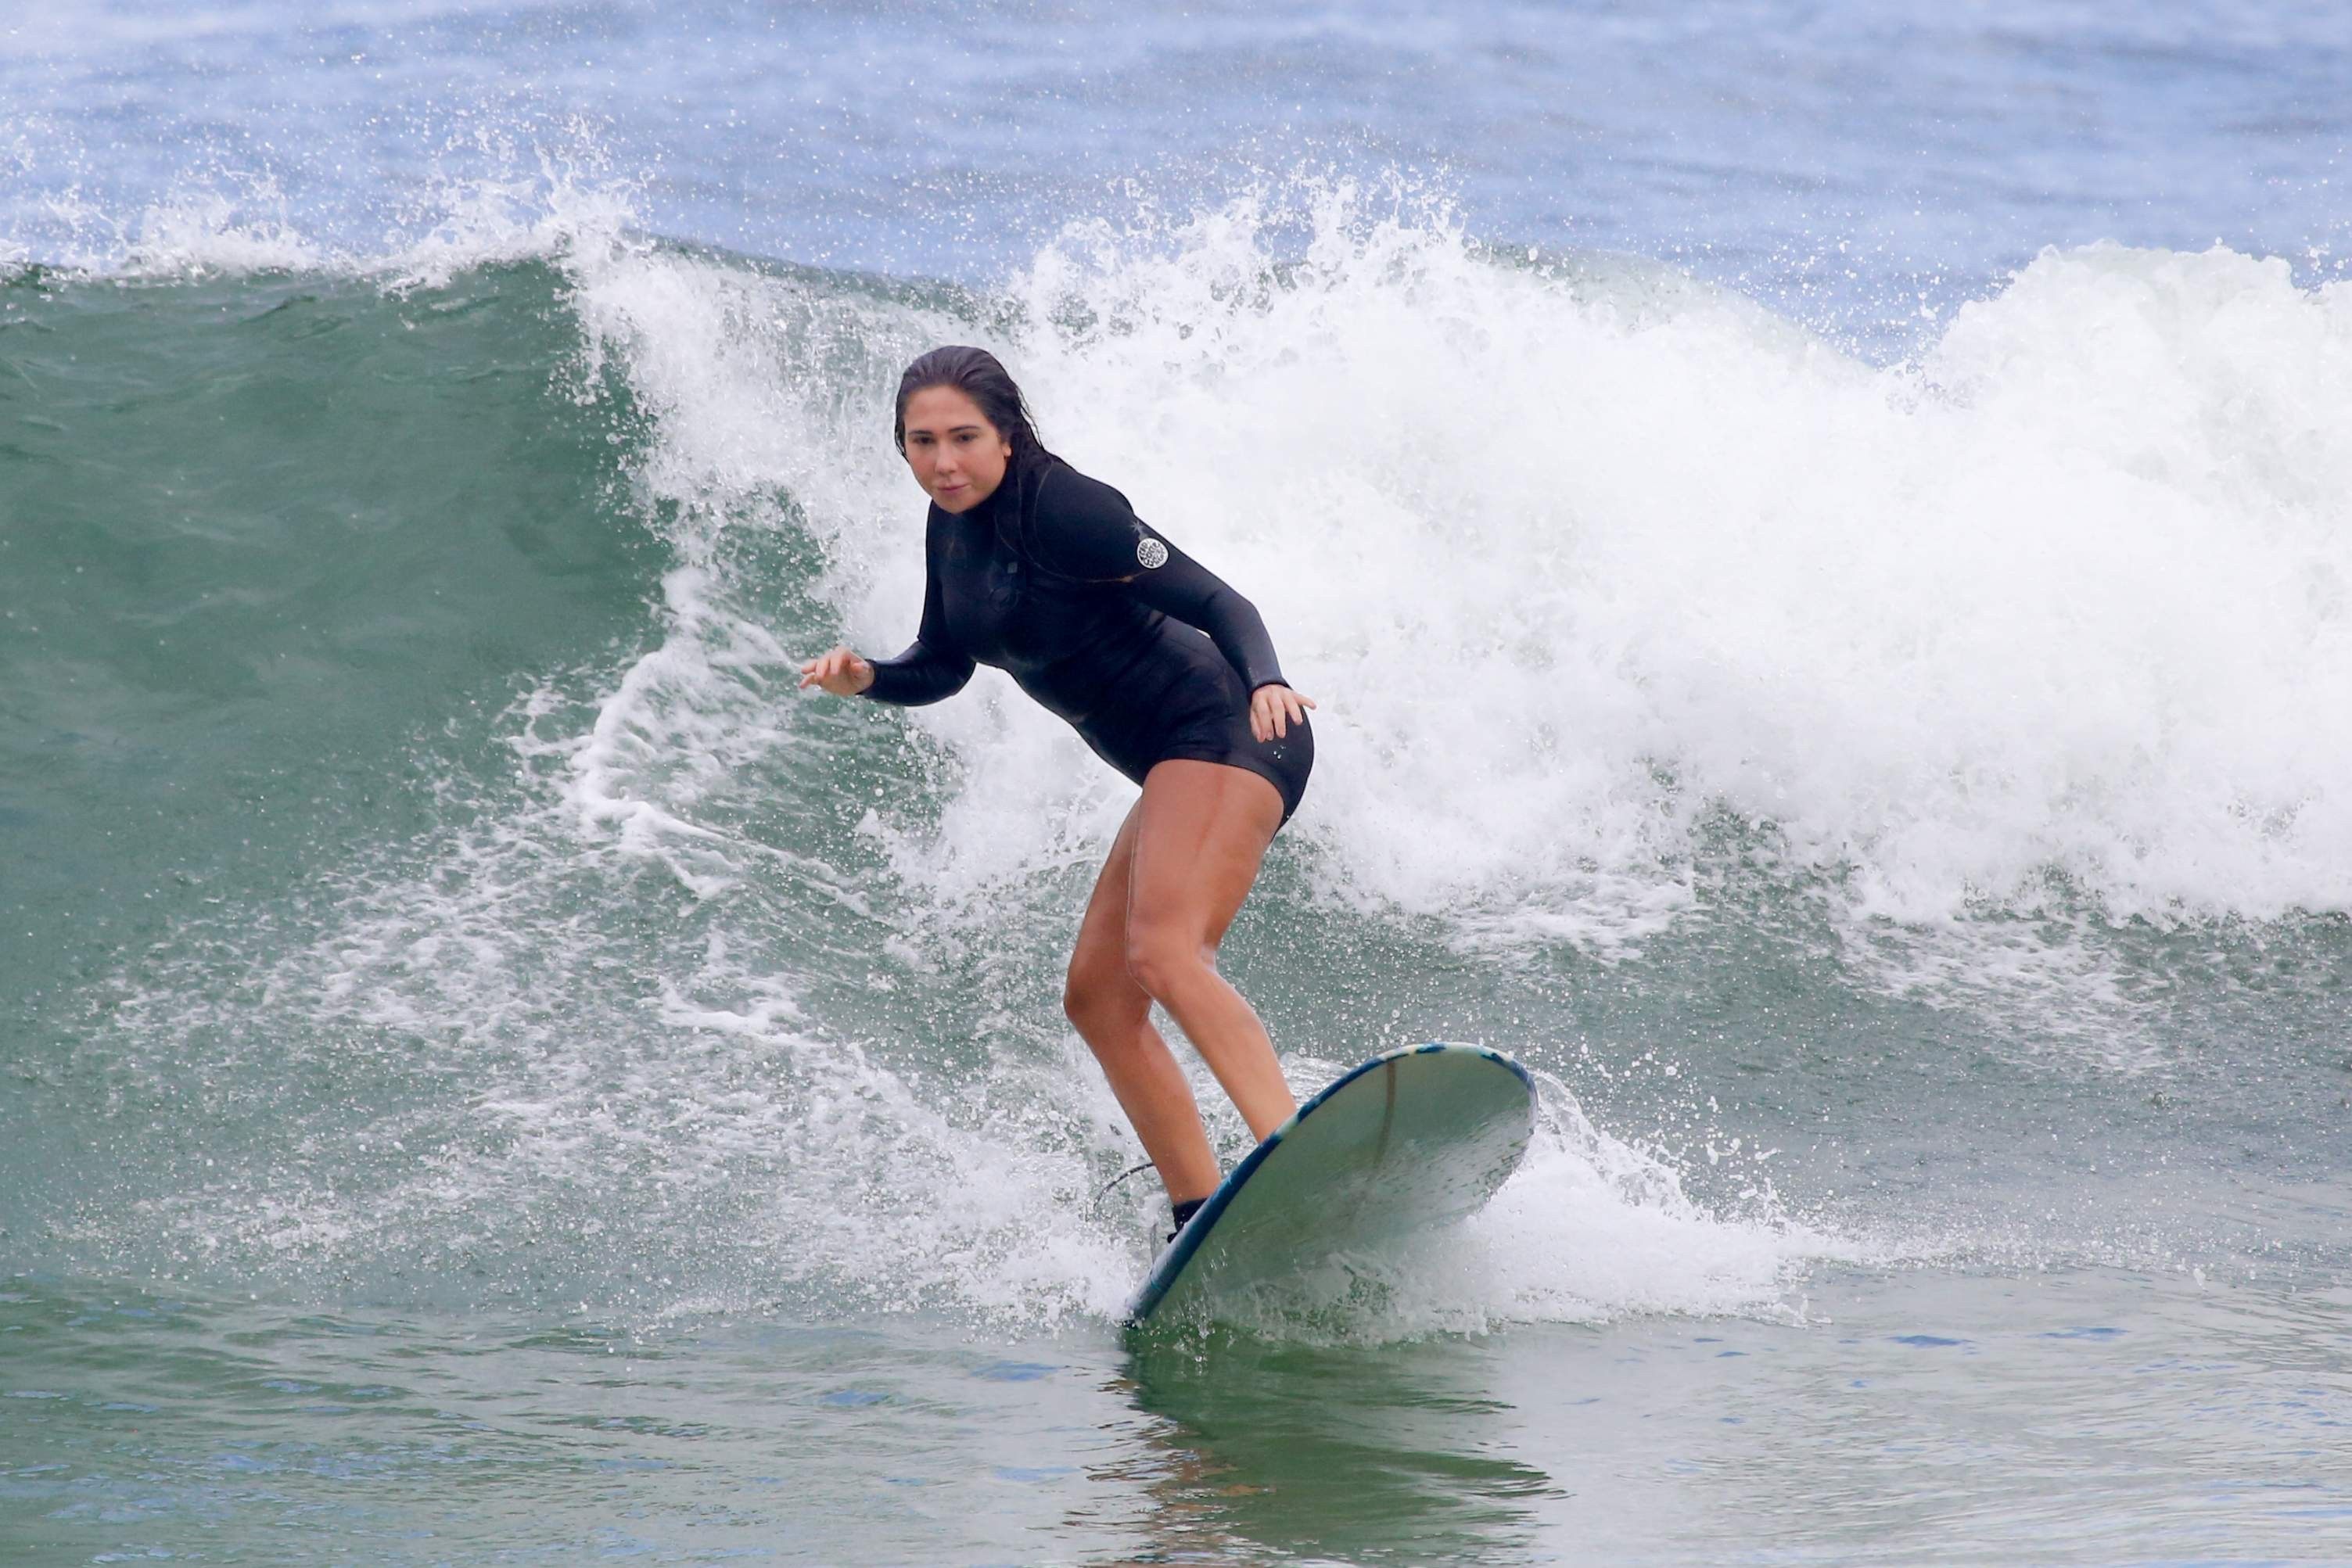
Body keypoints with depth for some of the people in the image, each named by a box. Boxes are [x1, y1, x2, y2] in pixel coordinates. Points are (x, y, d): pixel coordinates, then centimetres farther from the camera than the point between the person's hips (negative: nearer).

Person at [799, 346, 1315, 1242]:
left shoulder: (1061, 509, -16)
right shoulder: (952, 529, 9)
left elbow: (1218, 602, -18)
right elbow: (944, 666, 21)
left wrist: (1265, 683, -37)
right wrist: (866, 678, 0)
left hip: (1227, 736, -10)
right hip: (1180, 769, 10)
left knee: (1163, 954, -29)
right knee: (1097, 1000, 8)